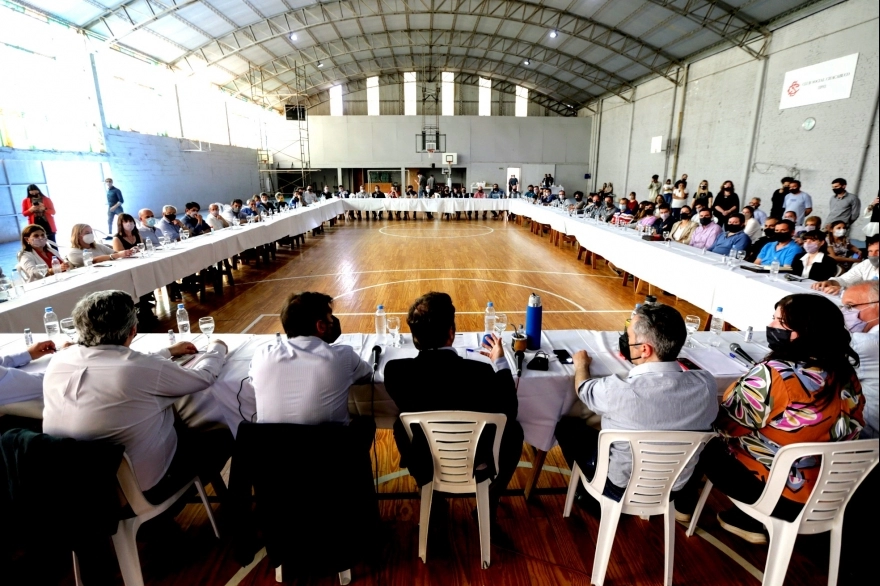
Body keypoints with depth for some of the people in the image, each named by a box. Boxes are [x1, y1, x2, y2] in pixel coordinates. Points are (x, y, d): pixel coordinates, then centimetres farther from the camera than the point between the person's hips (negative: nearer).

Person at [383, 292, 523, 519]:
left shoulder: (395, 371, -23)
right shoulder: (481, 372, -28)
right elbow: (509, 413, -9)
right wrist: (500, 362, 1)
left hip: (424, 466, 2)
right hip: (475, 466, -1)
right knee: (513, 430, 25)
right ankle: (490, 500, 31)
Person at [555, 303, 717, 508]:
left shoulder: (620, 391, -34)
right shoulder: (707, 383, -22)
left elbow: (583, 389, -11)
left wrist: (582, 364, 11)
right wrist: (636, 361, 15)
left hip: (621, 488, -4)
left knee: (566, 425, 15)